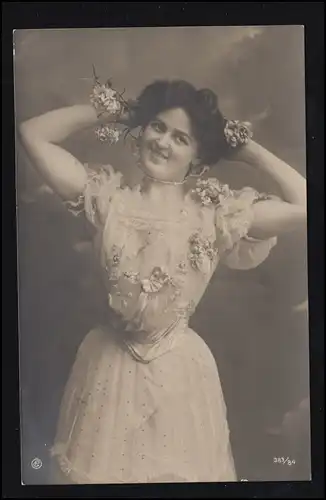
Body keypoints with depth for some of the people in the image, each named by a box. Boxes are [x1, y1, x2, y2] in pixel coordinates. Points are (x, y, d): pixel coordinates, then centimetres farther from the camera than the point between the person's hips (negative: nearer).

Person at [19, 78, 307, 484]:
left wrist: (246, 149, -8)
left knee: (179, 471, 20)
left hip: (179, 371, -1)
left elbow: (305, 204, -17)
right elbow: (32, 134, -3)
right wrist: (112, 112, -3)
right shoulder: (108, 198, -5)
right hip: (111, 367, 1)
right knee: (102, 466, 22)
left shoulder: (217, 213, -8)